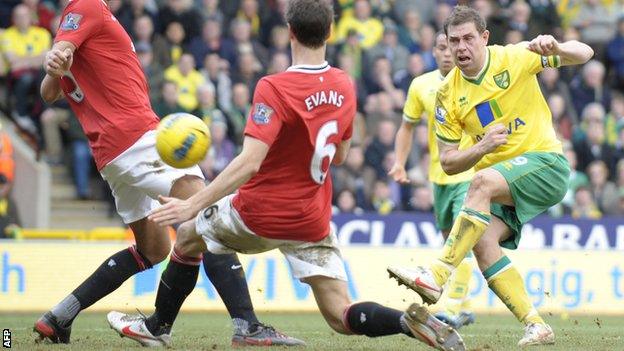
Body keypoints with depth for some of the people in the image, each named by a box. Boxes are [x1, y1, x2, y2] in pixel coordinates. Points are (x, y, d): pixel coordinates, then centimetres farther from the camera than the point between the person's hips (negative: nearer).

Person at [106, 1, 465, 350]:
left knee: (188, 237, 25)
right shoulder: (344, 86, -2)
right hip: (312, 222, 4)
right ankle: (410, 321, -25)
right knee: (342, 317, 3)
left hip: (260, 214, -4)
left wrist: (193, 205, -27)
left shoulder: (274, 89, -21)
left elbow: (248, 164, -28)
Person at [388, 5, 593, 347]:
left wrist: (556, 48, -28)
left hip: (545, 162, -5)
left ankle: (437, 275, -38)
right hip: (501, 184, 5)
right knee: (483, 243, -20)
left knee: (483, 182, -32)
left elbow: (583, 53, -5)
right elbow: (448, 163, 5)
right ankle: (536, 327, -12)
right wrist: (482, 147, -16)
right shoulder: (448, 94, 3)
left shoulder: (515, 57, -5)